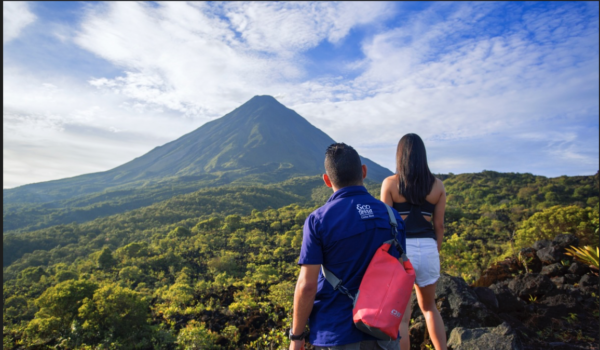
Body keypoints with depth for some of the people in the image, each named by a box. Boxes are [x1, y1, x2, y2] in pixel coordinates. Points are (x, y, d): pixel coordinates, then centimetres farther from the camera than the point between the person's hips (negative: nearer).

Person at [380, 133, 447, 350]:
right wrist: (435, 254, 17)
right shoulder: (437, 185, 4)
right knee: (428, 307, 27)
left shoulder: (390, 183, -5)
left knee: (401, 315, 8)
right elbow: (439, 225, 6)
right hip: (427, 251, 4)